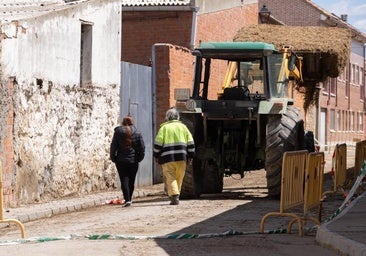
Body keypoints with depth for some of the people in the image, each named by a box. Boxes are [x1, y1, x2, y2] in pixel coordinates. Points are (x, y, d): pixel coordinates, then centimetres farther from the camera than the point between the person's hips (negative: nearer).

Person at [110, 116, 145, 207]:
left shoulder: (118, 132, 0)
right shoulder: (137, 133, 0)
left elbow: (113, 146, -1)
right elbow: (142, 147, -2)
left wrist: (113, 158, 8)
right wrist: (139, 158, 10)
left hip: (121, 161, -1)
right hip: (133, 161, 1)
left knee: (124, 180, -3)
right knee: (131, 181, 13)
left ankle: (127, 199, -16)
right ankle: (129, 198, 22)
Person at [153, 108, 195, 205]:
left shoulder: (164, 127, 5)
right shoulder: (183, 127, 13)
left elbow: (158, 143, -3)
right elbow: (190, 142, 10)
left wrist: (156, 156, 6)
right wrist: (190, 156, 16)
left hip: (168, 158, -3)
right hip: (181, 157, 3)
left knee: (170, 178, -5)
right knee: (179, 178, 12)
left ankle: (174, 197, -19)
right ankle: (175, 196, 14)